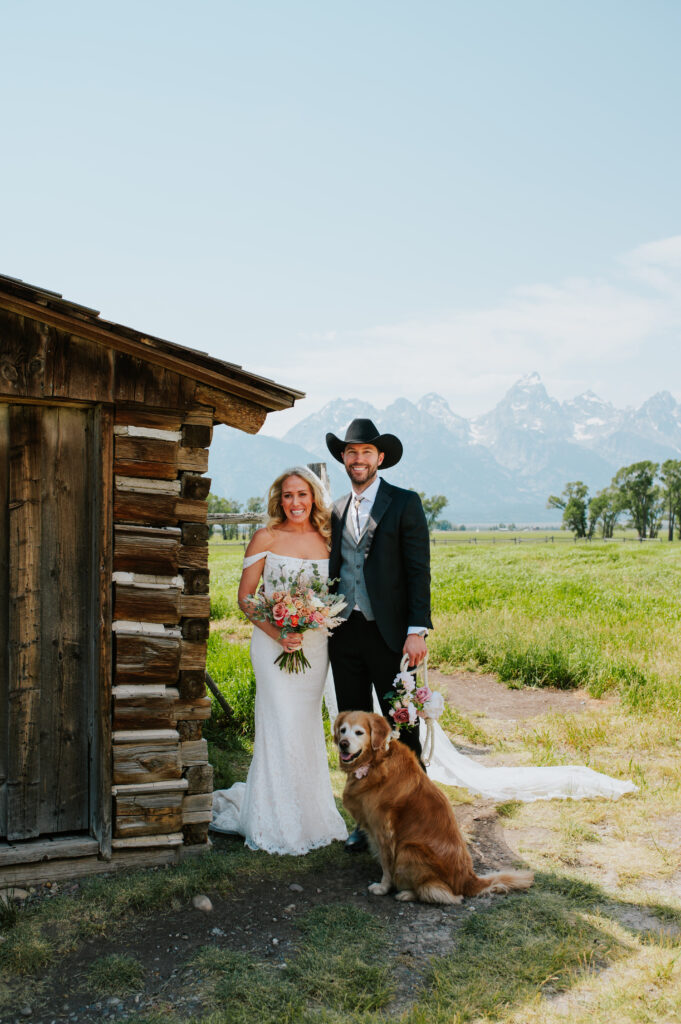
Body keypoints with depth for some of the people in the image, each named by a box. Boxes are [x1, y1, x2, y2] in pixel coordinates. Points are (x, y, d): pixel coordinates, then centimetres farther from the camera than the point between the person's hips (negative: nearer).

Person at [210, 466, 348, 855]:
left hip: (315, 644, 3)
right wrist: (276, 632, -16)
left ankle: (310, 814, 27)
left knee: (307, 728, 11)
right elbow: (245, 597, -3)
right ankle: (278, 823, 9)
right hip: (274, 644, -3)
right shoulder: (266, 538, -2)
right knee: (281, 727, -5)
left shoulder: (326, 539, 6)